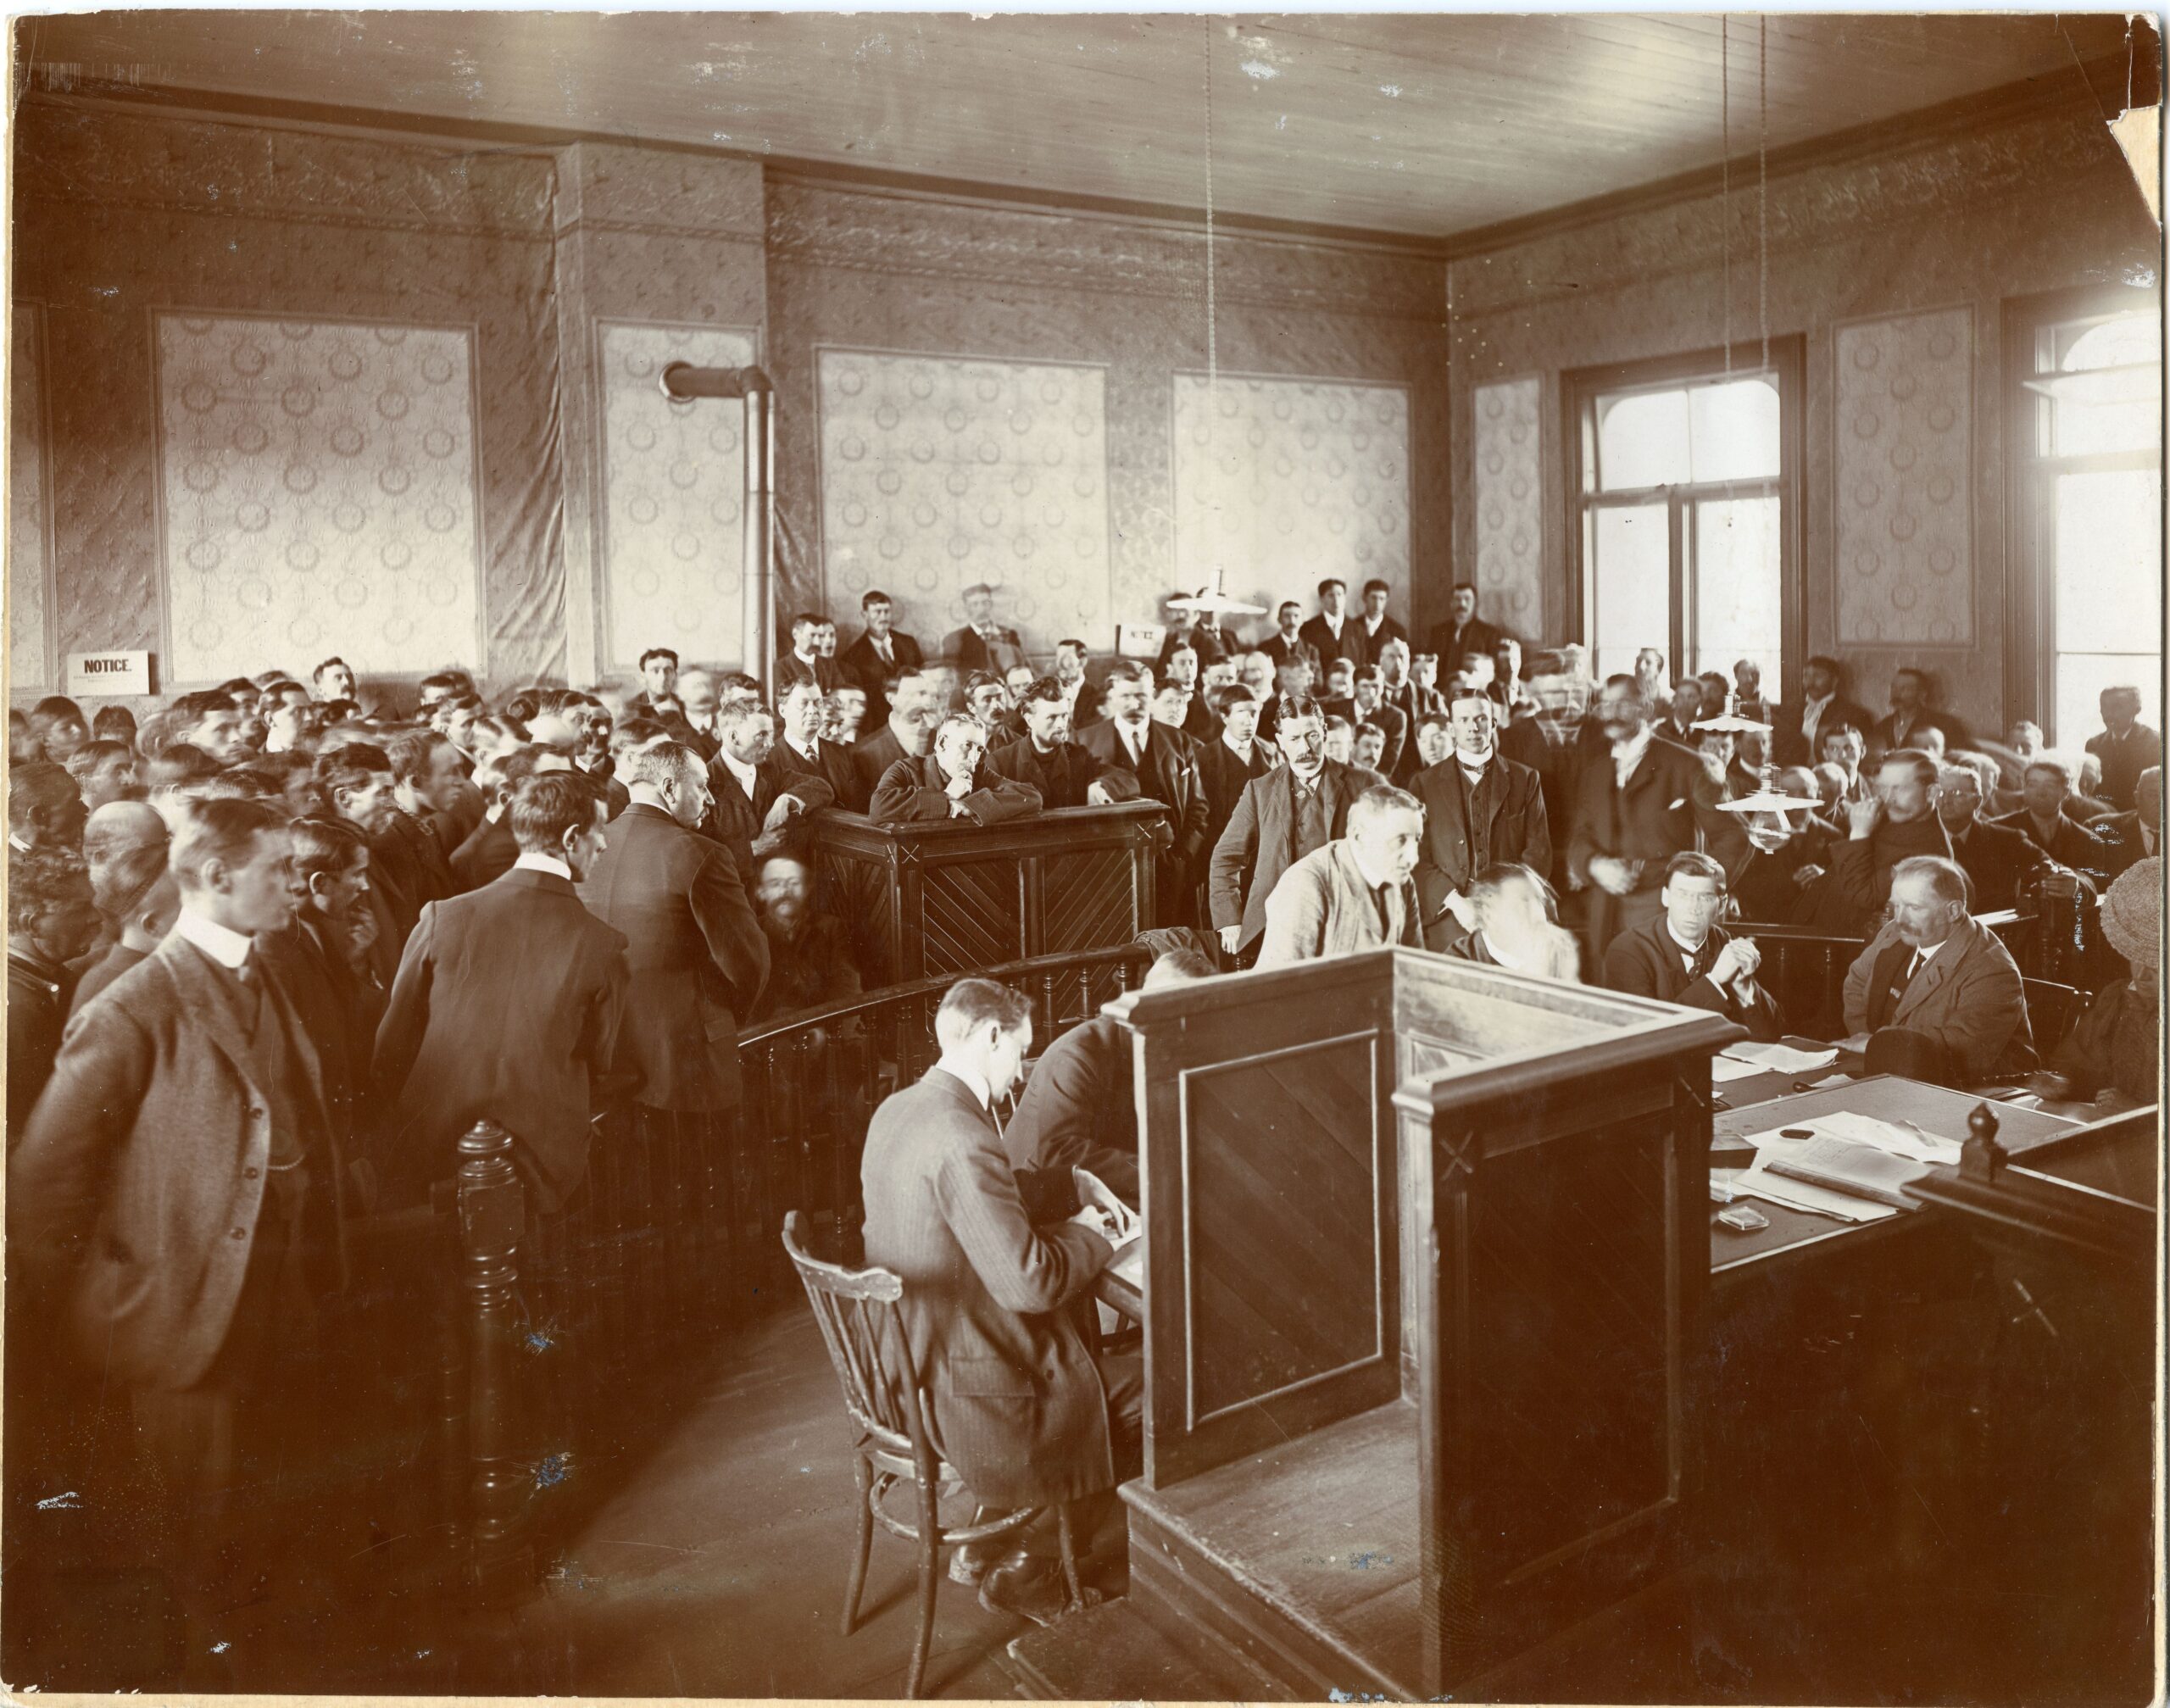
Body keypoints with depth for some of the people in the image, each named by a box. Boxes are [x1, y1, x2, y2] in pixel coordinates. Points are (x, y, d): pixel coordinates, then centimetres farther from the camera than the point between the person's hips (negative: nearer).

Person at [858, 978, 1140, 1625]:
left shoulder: (896, 1113, 4)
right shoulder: (961, 1138, -26)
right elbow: (1029, 1280, -25)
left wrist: (1065, 1229, 9)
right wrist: (1090, 1237, -7)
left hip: (907, 1371, 10)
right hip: (968, 1399, -10)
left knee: (1096, 1352, 21)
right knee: (1152, 1384, 1)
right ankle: (1027, 1569, 18)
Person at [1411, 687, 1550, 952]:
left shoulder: (1525, 779, 10)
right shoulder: (1426, 782, 8)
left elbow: (1539, 852, 5)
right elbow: (1418, 856, 2)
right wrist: (1455, 901, -11)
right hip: (1448, 920, 0)